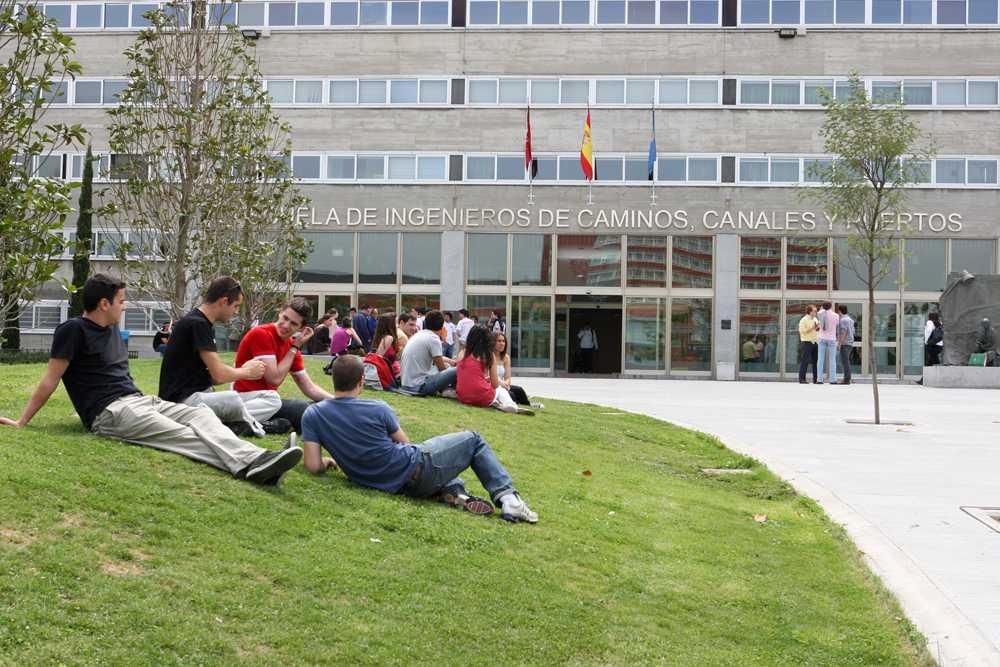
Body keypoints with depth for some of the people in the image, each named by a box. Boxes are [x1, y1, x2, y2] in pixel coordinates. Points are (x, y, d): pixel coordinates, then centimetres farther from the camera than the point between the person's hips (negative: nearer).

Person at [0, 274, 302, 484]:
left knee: (201, 414, -19)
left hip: (140, 401, 8)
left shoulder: (113, 330, 21)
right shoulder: (73, 330, -4)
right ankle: (248, 464, -50)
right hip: (109, 412, -8)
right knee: (180, 435, -29)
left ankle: (253, 462, -43)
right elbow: (50, 380, -3)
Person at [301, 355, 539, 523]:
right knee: (473, 440, 15)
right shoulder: (377, 409, -12)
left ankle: (453, 491, 11)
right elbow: (405, 444, 4)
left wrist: (329, 462, 11)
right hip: (417, 468, -5)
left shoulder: (312, 415, -5)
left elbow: (313, 466, -11)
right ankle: (506, 495, 4)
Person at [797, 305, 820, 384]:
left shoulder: (815, 319, 16)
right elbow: (802, 330, -15)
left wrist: (817, 328, 2)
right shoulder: (804, 320, -6)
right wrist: (812, 328, -17)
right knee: (805, 361, -6)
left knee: (816, 361, 5)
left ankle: (815, 379, 10)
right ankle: (802, 379, -3)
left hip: (815, 342, 7)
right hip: (806, 342, -7)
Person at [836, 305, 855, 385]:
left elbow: (843, 333, -19)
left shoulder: (843, 320, -12)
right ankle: (847, 379, 12)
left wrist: (839, 344, -19)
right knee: (846, 362, 12)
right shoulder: (850, 319, 17)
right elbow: (852, 332, 19)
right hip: (850, 343, 10)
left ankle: (846, 379, -12)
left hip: (844, 343, -10)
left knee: (845, 361, -10)